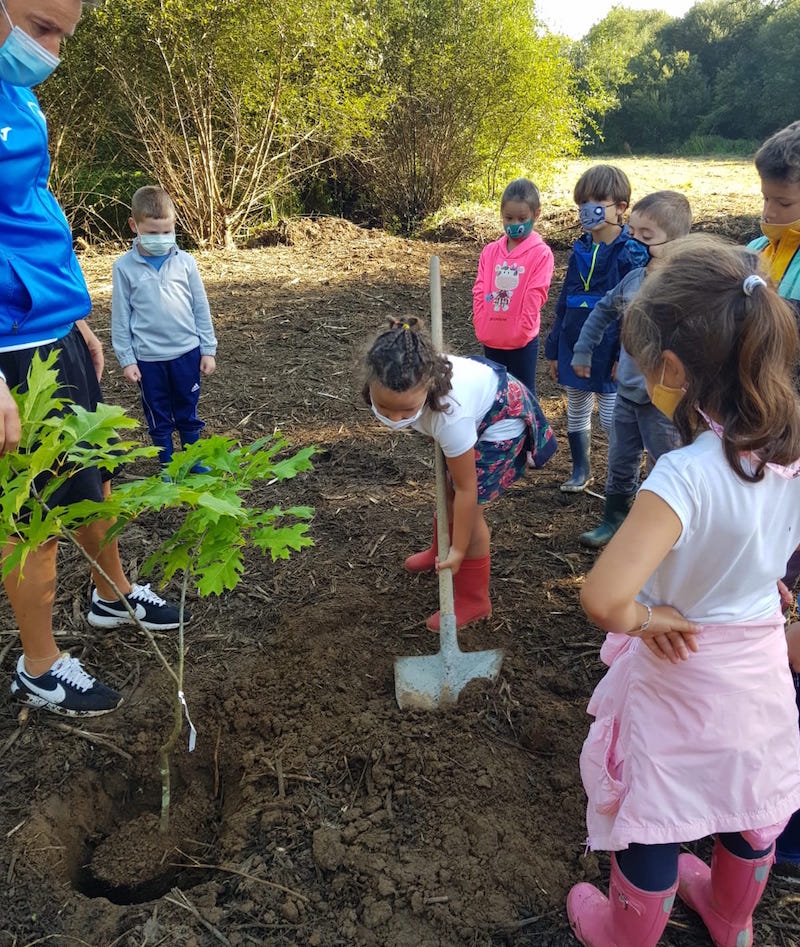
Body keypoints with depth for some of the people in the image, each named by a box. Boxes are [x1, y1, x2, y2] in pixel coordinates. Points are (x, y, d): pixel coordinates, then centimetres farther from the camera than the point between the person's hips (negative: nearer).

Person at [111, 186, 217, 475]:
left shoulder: (185, 261, -2)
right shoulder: (124, 267, -5)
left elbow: (200, 308, 3)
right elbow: (120, 317, -1)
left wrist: (208, 350, 3)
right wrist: (126, 359, -3)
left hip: (187, 351, 1)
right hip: (148, 357, -1)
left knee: (188, 412, 15)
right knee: (158, 417, 13)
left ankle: (195, 461, 30)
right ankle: (167, 467, 27)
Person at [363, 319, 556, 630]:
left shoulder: (450, 416, -45)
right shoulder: (403, 384, -30)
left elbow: (466, 489, -30)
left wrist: (459, 550, -18)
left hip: (502, 420, -7)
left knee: (468, 509, -6)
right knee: (446, 489, 20)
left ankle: (473, 600, 12)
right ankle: (439, 551, 47)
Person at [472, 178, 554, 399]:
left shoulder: (541, 253, -9)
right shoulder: (490, 251, 4)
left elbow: (535, 296, -13)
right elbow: (479, 290, 3)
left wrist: (520, 331, -14)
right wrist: (481, 325, -4)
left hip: (522, 341, -4)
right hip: (491, 339, 4)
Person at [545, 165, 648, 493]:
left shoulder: (631, 253, -11)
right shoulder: (580, 251, 6)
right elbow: (564, 302, 10)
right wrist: (553, 349, 10)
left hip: (609, 352, -6)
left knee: (611, 418, 1)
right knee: (576, 412, 16)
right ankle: (580, 469, 33)